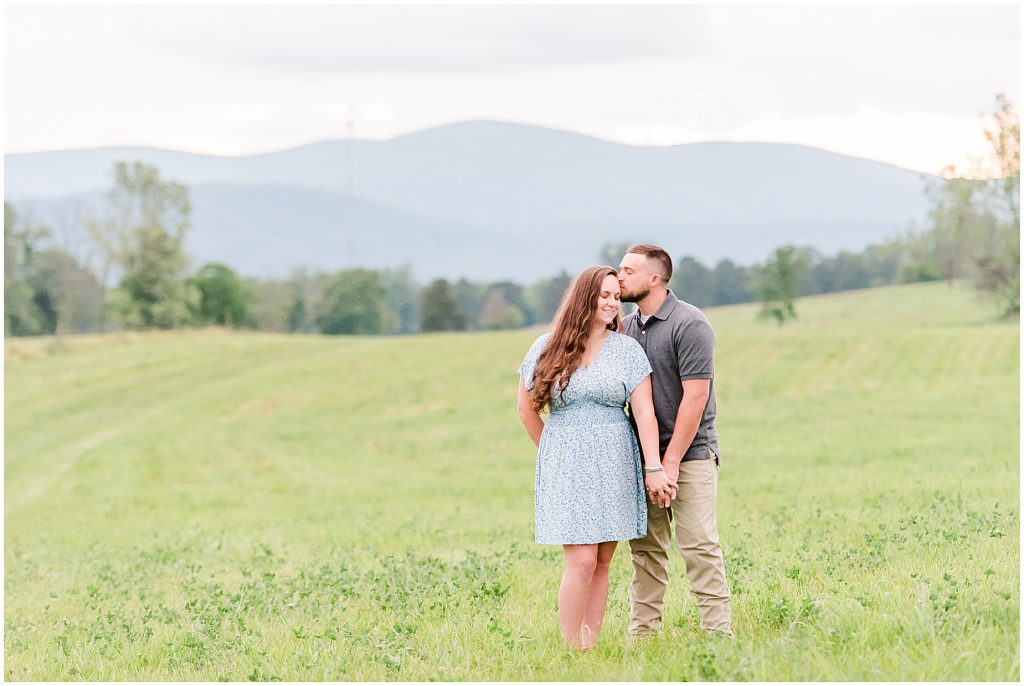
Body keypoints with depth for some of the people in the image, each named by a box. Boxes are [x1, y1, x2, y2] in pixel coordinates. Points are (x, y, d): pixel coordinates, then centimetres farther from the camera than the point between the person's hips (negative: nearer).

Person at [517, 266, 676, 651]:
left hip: (614, 466, 2)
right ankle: (571, 652, -6)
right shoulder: (547, 349, 3)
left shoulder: (627, 349, 3)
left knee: (602, 562, 2)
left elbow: (643, 411, -3)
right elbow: (526, 408, 12)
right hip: (566, 469, -2)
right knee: (582, 560, -11)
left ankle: (591, 648, 6)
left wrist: (653, 468, -9)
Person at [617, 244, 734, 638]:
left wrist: (671, 461, -16)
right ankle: (641, 634, 10)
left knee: (699, 546, -8)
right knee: (645, 548, 6)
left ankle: (718, 633, -5)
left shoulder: (689, 325, -10)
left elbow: (695, 396, -15)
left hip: (689, 454, -6)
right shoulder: (626, 328, 11)